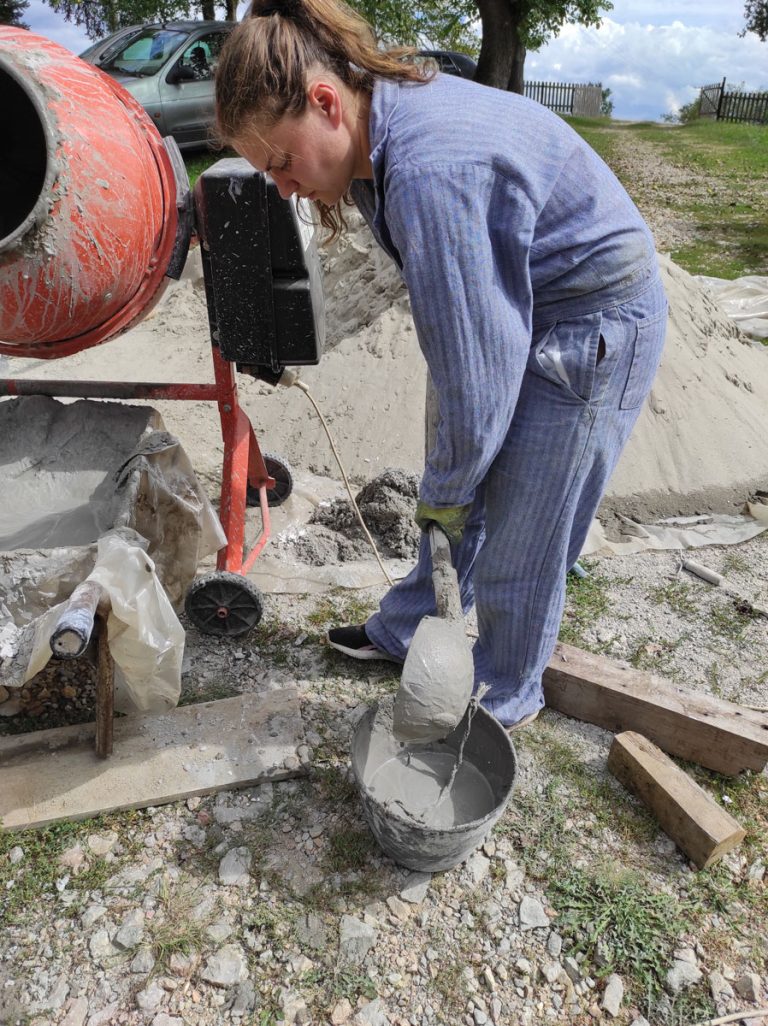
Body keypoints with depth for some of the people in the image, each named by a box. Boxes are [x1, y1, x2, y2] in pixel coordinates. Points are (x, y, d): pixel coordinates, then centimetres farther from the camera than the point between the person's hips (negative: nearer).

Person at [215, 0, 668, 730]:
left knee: (515, 538, 3)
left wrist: (445, 490, -10)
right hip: (522, 307, 9)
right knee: (464, 494, 17)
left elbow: (475, 369, -26)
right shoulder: (390, 117, -2)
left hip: (594, 328, -9)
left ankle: (503, 701, 27)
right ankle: (404, 632, 37)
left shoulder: (431, 176, -32)